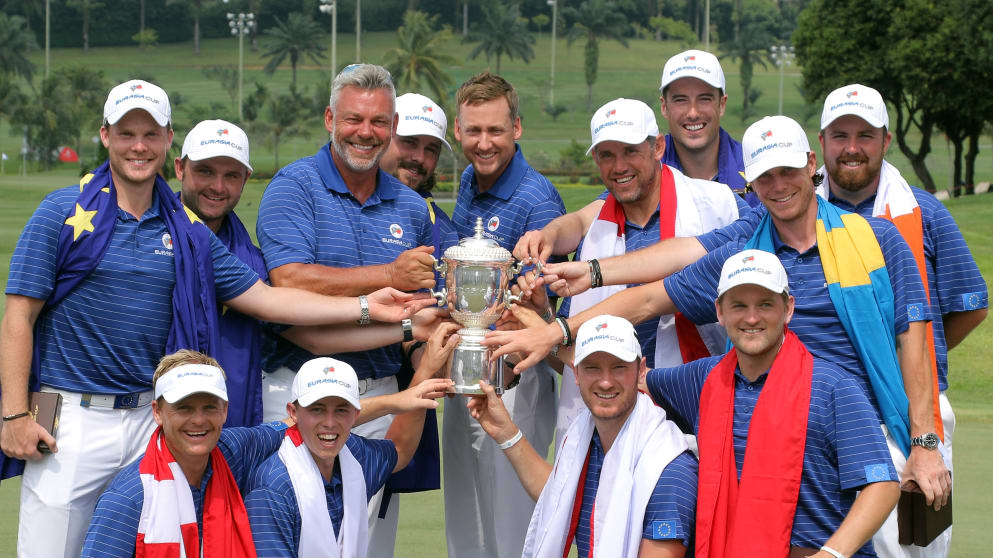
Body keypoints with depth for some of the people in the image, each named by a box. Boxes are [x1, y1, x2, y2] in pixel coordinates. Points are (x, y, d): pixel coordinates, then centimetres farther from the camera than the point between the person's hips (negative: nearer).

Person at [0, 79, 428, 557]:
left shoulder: (187, 233, 10)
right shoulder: (64, 212, -2)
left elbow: (264, 298, 9)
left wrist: (366, 307, 2)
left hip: (150, 421, 4)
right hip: (71, 418, -3)